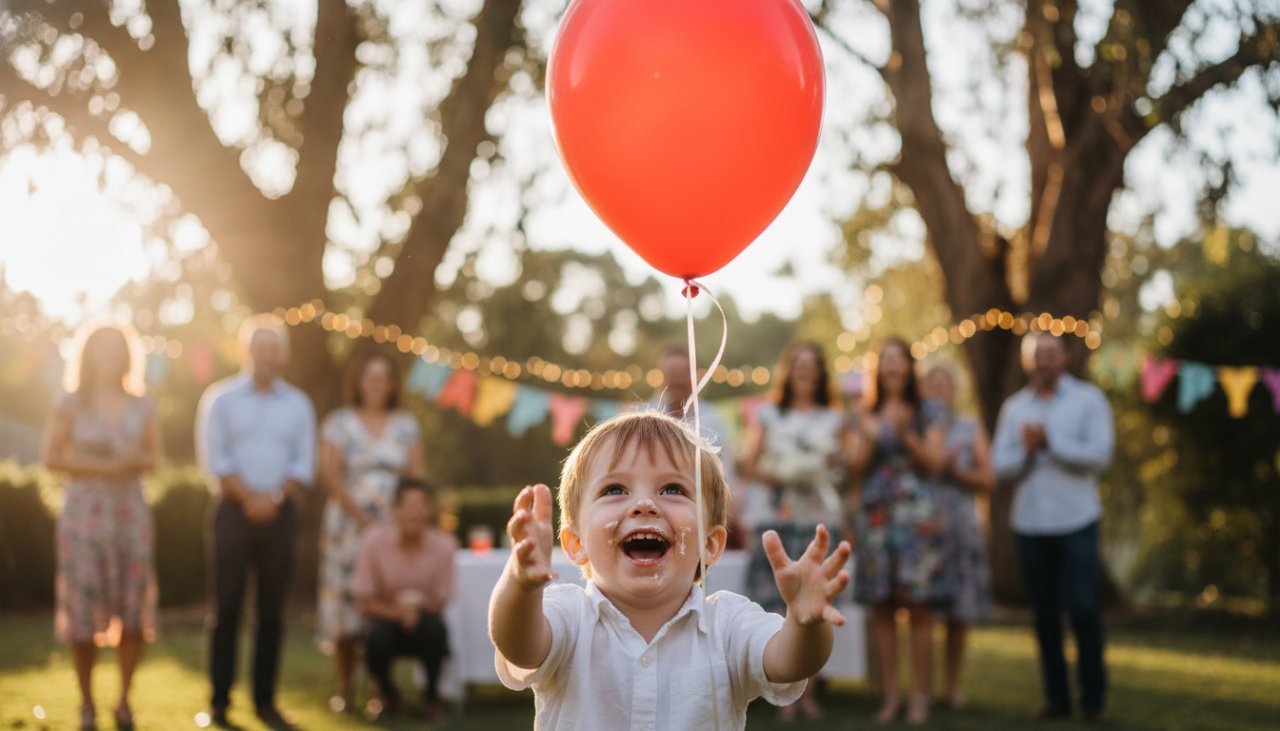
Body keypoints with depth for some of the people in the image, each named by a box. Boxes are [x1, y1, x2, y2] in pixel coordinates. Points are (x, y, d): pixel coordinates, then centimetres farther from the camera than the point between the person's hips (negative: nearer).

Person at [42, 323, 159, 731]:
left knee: (135, 613, -1)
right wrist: (104, 467, -13)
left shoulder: (142, 406, 10)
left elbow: (153, 456, 12)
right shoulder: (71, 405, 1)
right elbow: (52, 457, -2)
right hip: (85, 513, -3)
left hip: (131, 513, 3)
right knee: (83, 612, -3)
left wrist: (134, 462, -11)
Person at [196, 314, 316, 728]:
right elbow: (215, 459, -5)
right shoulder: (221, 399, 3)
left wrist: (275, 498, -10)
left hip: (280, 512, 3)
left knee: (273, 609, 4)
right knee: (227, 606, -4)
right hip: (234, 510, -2)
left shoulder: (298, 405, 11)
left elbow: (304, 464, 5)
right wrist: (249, 498, -13)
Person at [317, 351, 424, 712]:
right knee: (345, 597, -3)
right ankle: (344, 688, 5)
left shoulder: (406, 424, 10)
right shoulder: (339, 422, 3)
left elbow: (416, 476, 7)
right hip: (349, 524, -1)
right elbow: (330, 475, -4)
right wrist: (362, 517, -13)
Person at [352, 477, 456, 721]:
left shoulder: (443, 544, -15)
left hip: (424, 616, 0)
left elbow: (441, 601, -5)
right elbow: (364, 602, -9)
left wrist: (418, 607, -27)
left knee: (434, 629, -35)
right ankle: (387, 693, 1)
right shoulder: (375, 540, -16)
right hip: (386, 615, 0)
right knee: (376, 637, -34)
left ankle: (431, 695, -5)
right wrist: (397, 612, -26)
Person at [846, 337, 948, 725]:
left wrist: (906, 434, -14)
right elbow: (855, 465, 5)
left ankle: (919, 696, -1)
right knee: (881, 607, 0)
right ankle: (890, 695, 5)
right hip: (876, 514, 2)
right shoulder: (865, 417, 13)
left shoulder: (926, 415, 8)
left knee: (918, 606, -5)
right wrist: (868, 439, -14)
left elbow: (934, 461, -1)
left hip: (917, 514, -2)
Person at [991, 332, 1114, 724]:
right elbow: (1001, 466, 5)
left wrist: (1050, 440, -12)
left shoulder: (1088, 399, 1)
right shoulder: (1014, 407, 11)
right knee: (1045, 614, 6)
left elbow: (1100, 454, -11)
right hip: (1029, 524, 3)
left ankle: (1093, 697, 6)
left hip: (1076, 521, -3)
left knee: (1084, 609, -5)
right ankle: (1056, 697, 14)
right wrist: (1026, 450, -14)